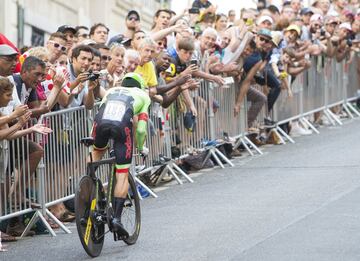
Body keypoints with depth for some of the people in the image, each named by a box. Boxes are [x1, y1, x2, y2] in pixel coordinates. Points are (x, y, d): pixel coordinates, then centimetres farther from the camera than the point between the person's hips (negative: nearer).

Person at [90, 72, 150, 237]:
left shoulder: (111, 91, 39)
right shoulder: (142, 95, 31)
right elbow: (141, 128, 20)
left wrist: (92, 142, 43)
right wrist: (141, 147, 37)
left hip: (101, 122, 3)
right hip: (122, 125, -3)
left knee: (98, 150, 37)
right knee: (122, 174, 5)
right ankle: (116, 218, -4)